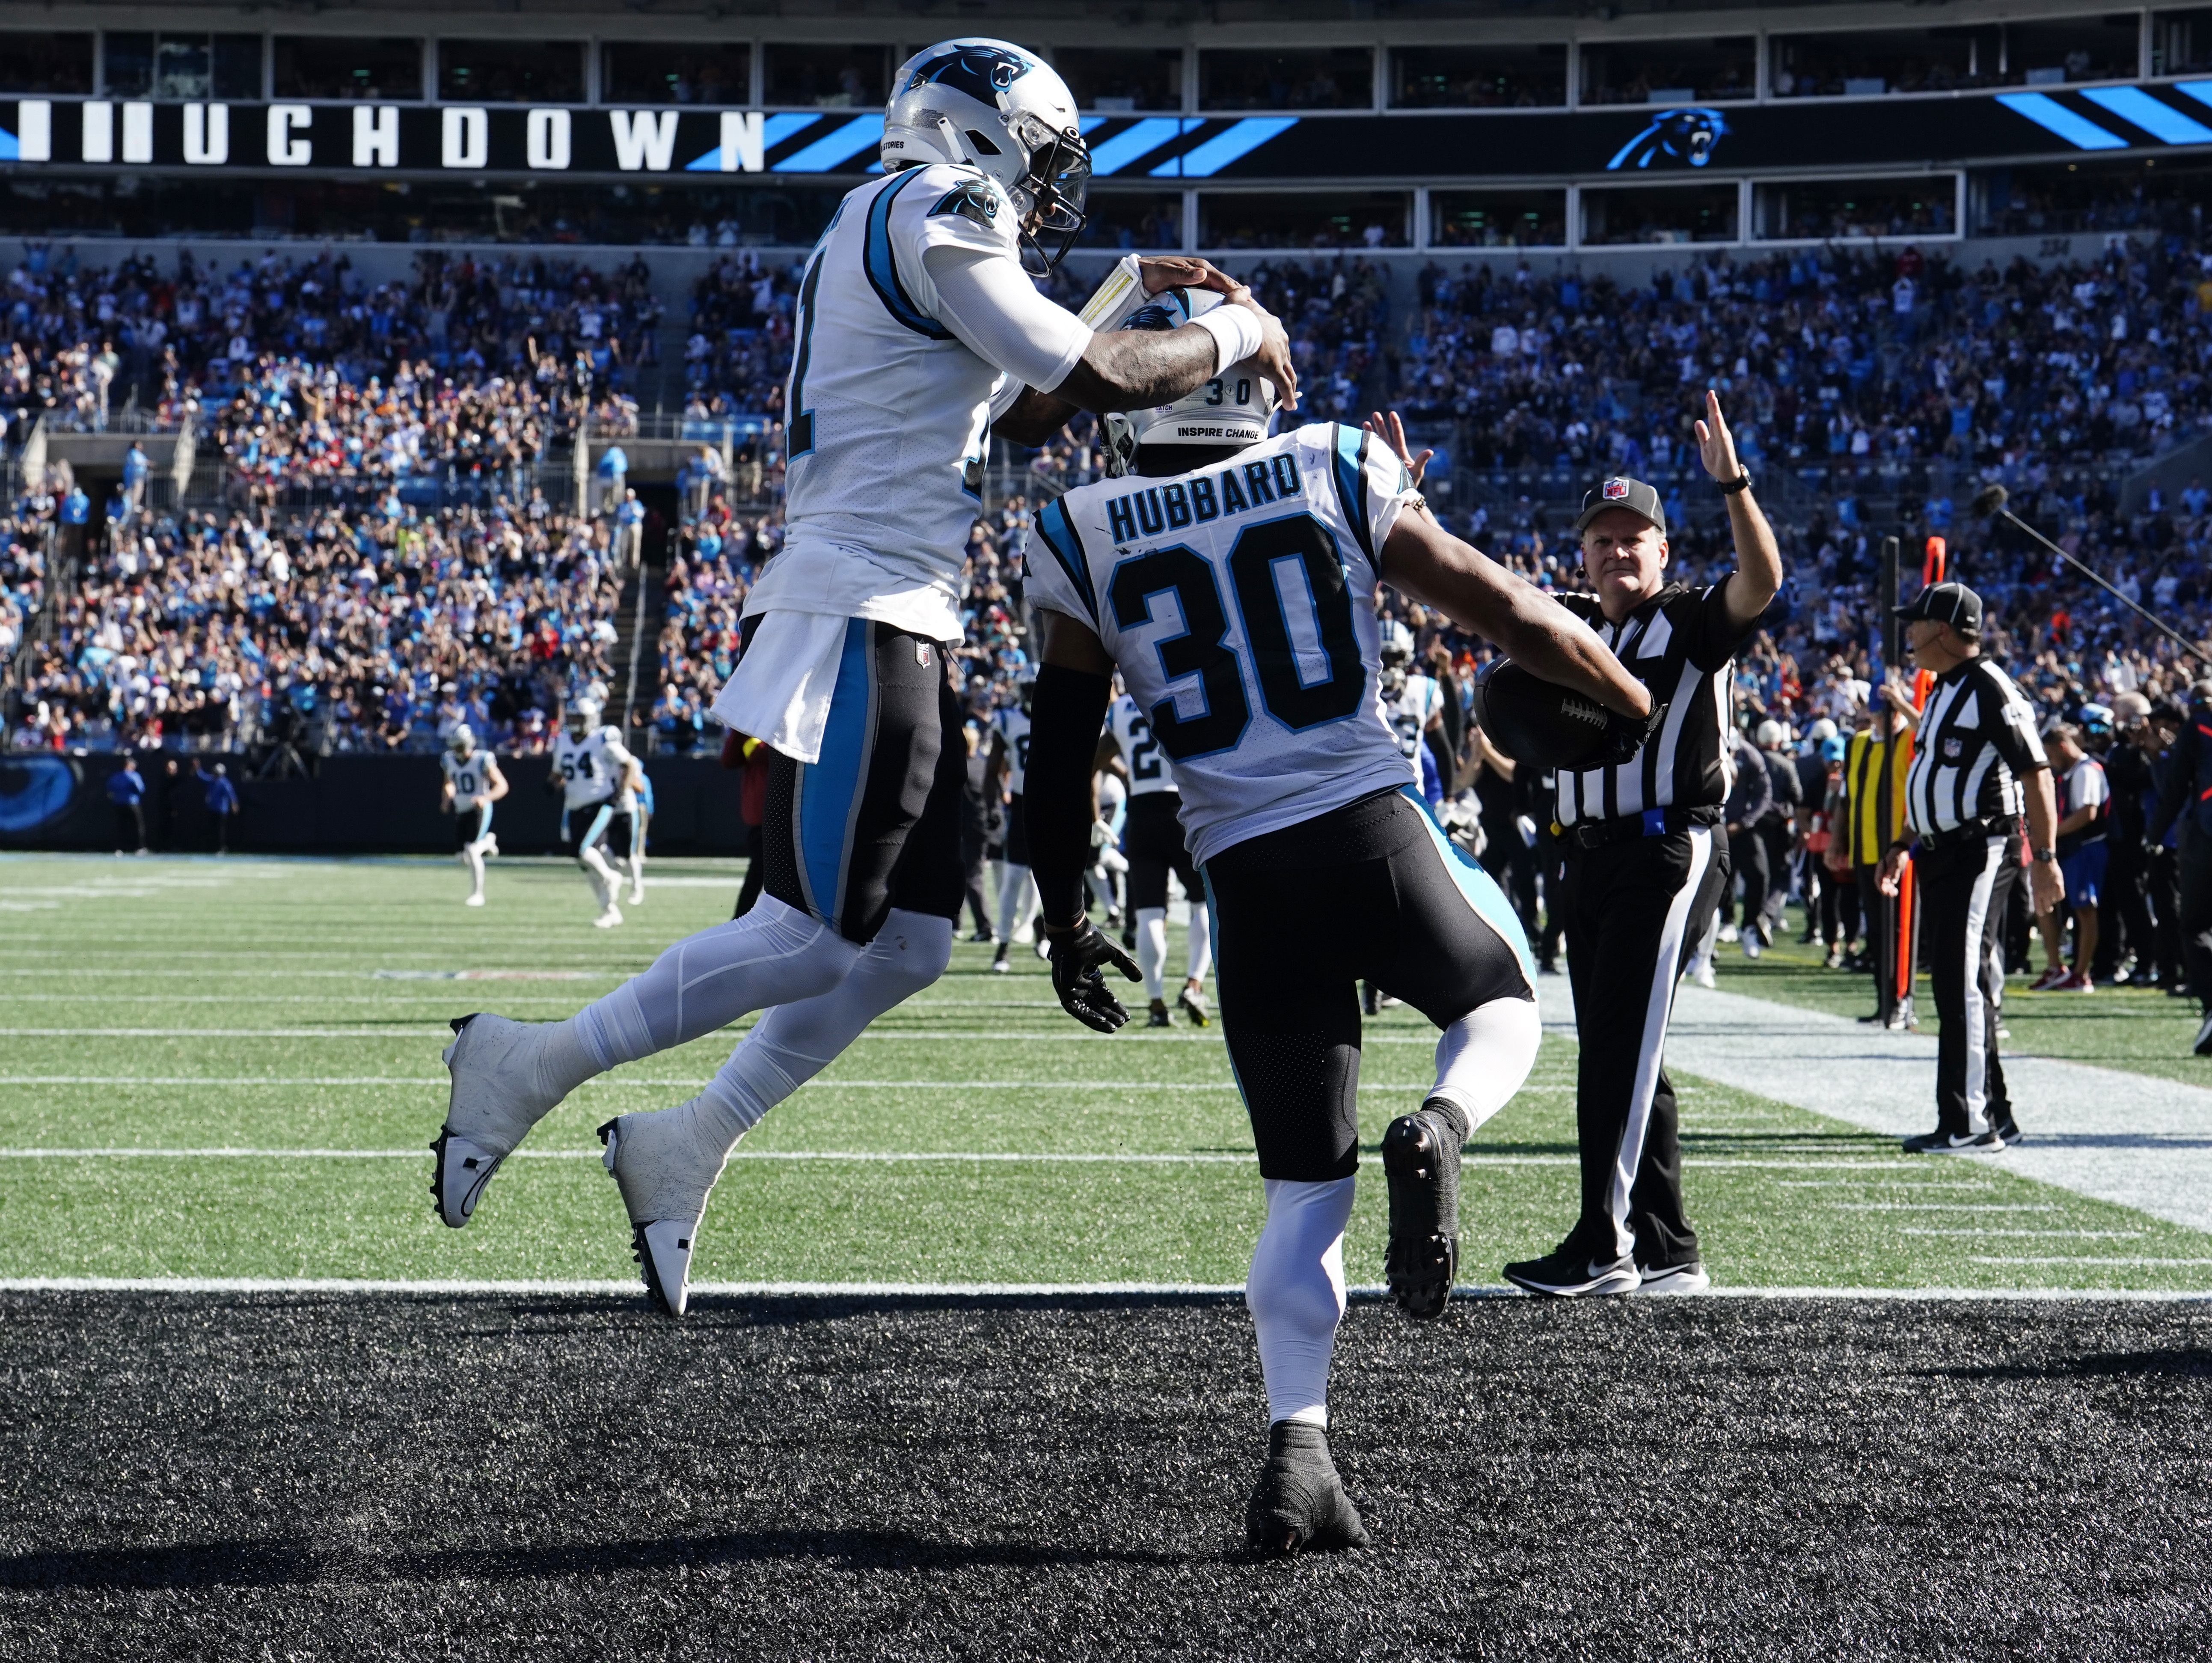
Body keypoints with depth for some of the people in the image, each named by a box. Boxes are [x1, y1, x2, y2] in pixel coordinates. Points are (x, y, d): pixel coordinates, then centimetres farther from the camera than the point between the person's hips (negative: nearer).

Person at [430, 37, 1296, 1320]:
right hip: (860, 623, -11)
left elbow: (1020, 411, 36)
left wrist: (1129, 297, 31)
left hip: (901, 635, 11)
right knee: (814, 937, -10)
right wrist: (1236, 335, 3)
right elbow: (1099, 383, -13)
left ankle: (682, 1150, 13)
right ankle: (533, 1069, -2)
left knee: (911, 944, 9)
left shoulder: (899, 244, 22)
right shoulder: (930, 217, -8)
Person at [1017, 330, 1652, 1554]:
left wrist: (1064, 921, 19)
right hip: (1375, 828, -1)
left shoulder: (1083, 538, 4)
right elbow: (1506, 612, 5)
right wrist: (1649, 710, 18)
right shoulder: (1336, 476, 2)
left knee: (1303, 1188, 10)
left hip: (1249, 879, 1)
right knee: (1503, 1004, 27)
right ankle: (1438, 1131, -8)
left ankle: (1296, 1449, -8)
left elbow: (1060, 756, 7)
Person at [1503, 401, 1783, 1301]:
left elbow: (1761, 581, -20)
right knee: (1615, 1055, 9)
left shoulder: (1693, 619, 0)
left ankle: (1605, 1244, -9)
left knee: (1622, 1048, -11)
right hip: (1591, 852, 7)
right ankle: (1666, 1253, 15)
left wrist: (1732, 484, -30)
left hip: (1668, 848, -7)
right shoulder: (1569, 623, 17)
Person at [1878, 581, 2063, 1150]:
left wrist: (2045, 858, -22)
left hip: (1979, 853, -10)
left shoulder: (1989, 690, -14)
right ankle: (1994, 1114, 20)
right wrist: (1905, 843, 22)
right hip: (1941, 856, 10)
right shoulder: (1943, 691, 17)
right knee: (1953, 984, 12)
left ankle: (1969, 1124, -11)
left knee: (1963, 984, -11)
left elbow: (2036, 774, -18)